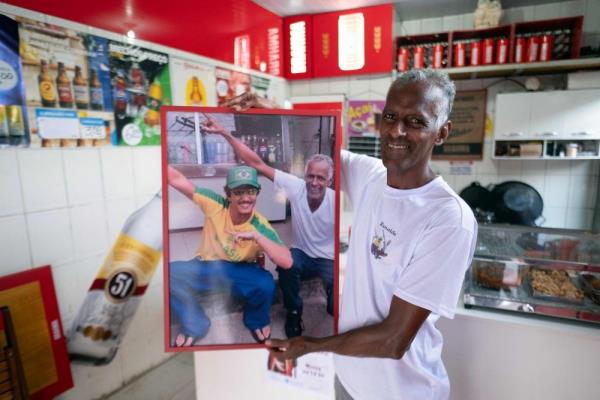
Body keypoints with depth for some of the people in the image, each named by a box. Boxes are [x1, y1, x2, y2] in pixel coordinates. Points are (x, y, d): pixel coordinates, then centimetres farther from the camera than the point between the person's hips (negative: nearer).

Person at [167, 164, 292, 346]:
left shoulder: (260, 226, -23)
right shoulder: (215, 204, -19)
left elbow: (287, 262, -35)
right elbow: (177, 179, -20)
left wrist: (256, 236, -43)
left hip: (241, 271, -1)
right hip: (206, 267, 2)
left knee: (266, 283, -32)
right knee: (169, 274, -24)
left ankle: (256, 320, 8)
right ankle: (195, 324, 4)